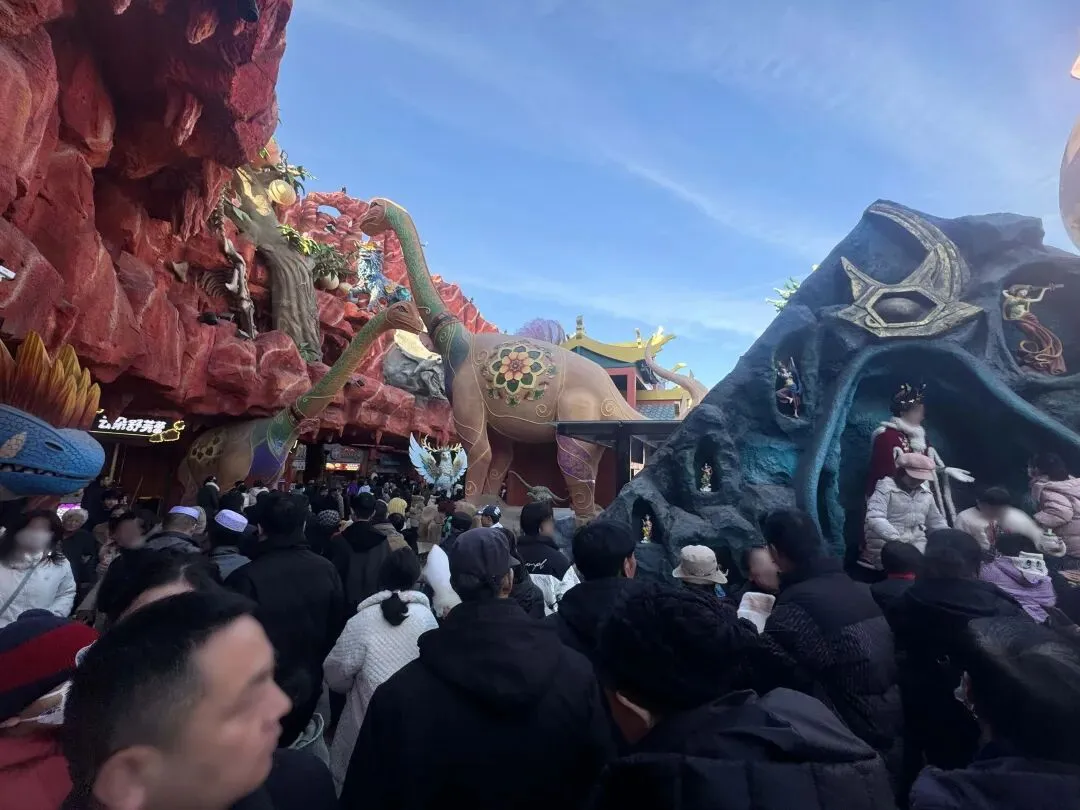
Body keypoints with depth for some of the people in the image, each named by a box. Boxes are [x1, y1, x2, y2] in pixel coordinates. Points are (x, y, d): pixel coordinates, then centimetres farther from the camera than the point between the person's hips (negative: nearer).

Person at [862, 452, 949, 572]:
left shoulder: (926, 492, 14)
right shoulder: (886, 488, -8)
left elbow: (936, 522, 27)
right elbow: (875, 518, -22)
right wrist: (896, 538, -34)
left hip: (917, 546, 6)